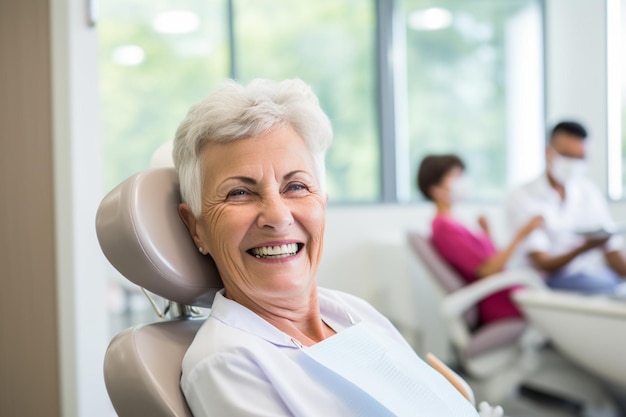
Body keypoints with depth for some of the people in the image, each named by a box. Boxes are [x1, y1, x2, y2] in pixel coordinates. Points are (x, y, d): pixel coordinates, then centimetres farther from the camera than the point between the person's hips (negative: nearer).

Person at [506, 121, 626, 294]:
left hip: (601, 274, 5)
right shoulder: (521, 198, 0)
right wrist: (585, 248, -26)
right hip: (556, 278, -5)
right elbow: (544, 265, -8)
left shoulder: (589, 192, 17)